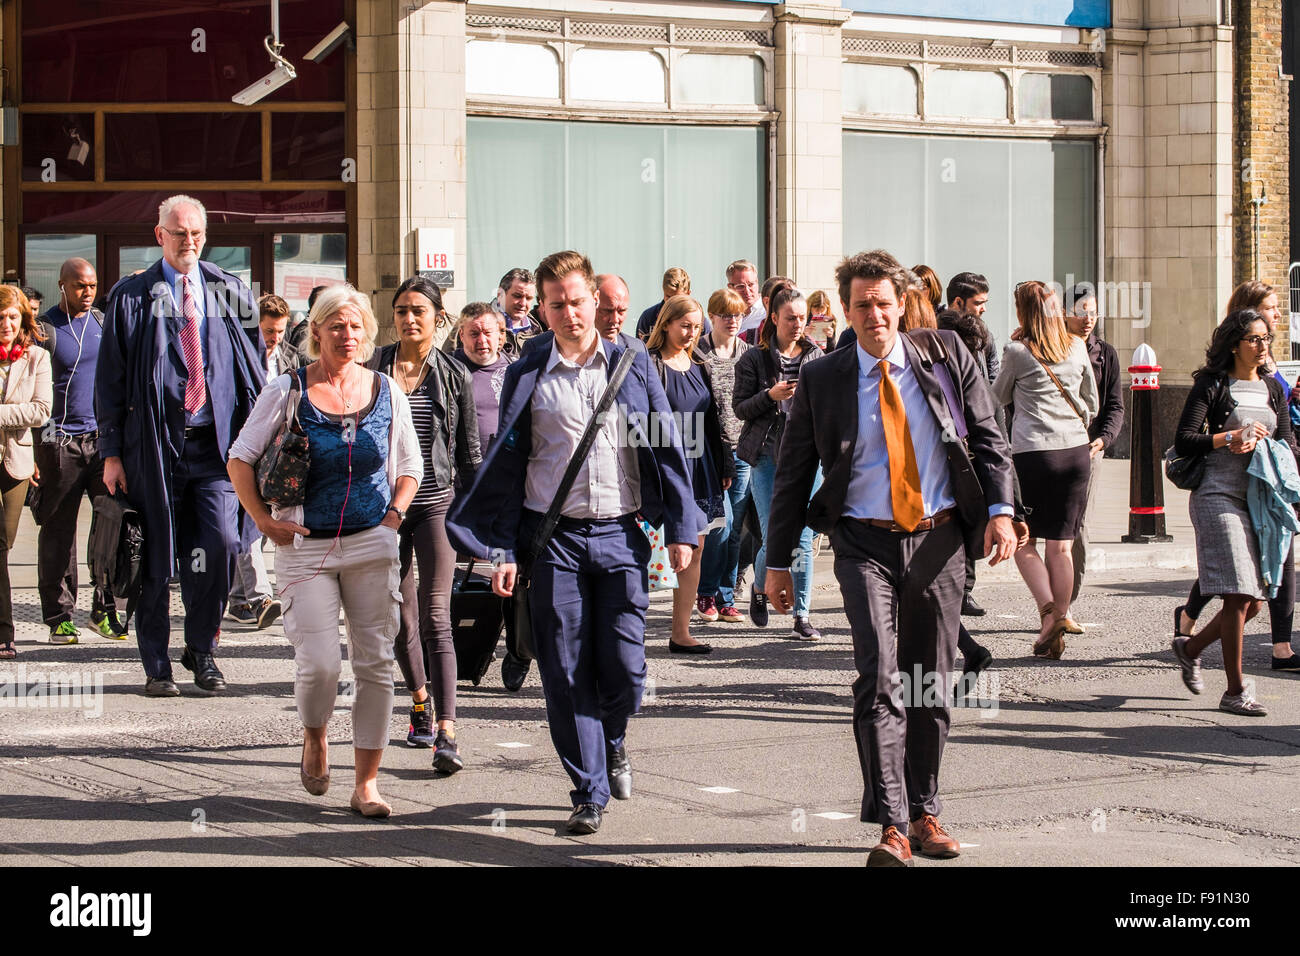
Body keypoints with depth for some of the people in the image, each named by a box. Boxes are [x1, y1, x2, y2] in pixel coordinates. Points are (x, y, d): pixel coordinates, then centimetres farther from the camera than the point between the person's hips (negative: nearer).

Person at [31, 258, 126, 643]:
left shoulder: (103, 323, 12)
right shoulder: (44, 329, -1)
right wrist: (30, 453, -6)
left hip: (104, 438, 3)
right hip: (60, 443, -3)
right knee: (58, 532, 1)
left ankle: (106, 610, 1)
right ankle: (60, 617, 9)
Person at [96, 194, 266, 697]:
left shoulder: (231, 294, 9)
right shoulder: (132, 298, 4)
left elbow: (255, 371, 12)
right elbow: (109, 378, 4)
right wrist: (111, 452, -1)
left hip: (219, 444, 1)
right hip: (155, 445, -1)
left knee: (223, 541, -14)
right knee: (156, 559, 3)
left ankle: (201, 646, 7)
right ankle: (157, 666, 15)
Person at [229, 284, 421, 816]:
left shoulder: (386, 392, 6)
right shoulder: (288, 391, -2)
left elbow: (410, 465, 19)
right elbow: (240, 459, 4)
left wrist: (394, 515, 5)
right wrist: (265, 521, -3)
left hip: (372, 546, 2)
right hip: (306, 547, -2)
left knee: (376, 664, 0)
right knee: (319, 664, -11)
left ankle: (366, 783, 8)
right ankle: (314, 738, 22)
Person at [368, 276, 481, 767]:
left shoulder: (454, 375, 2)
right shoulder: (372, 369, 2)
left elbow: (469, 451, 7)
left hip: (437, 503, -2)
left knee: (435, 617, -11)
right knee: (401, 617, 10)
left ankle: (446, 732, -18)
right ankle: (420, 706, 32)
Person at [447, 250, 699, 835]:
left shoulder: (633, 365, 6)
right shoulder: (527, 376, 5)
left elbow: (665, 448, 8)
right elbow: (507, 466, 7)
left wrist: (680, 528, 2)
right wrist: (502, 550, 1)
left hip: (620, 534, 0)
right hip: (553, 538, 0)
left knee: (624, 667, -1)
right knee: (565, 672, -1)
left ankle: (613, 741, 31)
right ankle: (590, 790, 11)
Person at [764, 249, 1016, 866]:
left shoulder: (947, 357, 4)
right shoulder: (821, 380, 1)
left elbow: (987, 438, 7)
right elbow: (793, 473, 6)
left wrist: (1000, 509, -8)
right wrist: (778, 560, 5)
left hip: (938, 541, 2)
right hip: (865, 543, -2)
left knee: (931, 684, 10)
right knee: (881, 680, -16)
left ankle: (923, 813, 24)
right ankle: (891, 828, -18)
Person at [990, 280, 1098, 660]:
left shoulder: (1017, 352, -6)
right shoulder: (1077, 348, 7)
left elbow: (999, 397, 12)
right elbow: (1091, 402, 18)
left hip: (1032, 452, -4)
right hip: (1076, 451, 4)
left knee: (1024, 541, 6)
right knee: (1060, 545, 9)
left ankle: (1048, 611, -12)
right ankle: (1061, 616, 8)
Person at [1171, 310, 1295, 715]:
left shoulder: (1272, 389, 15)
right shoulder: (1212, 386, -2)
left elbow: (1288, 445, 12)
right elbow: (1183, 442, -7)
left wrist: (1259, 445, -8)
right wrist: (1231, 438, -15)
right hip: (1219, 496, -6)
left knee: (1254, 601, 6)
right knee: (1239, 596, -12)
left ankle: (1190, 648, 30)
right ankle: (1235, 692, -4)